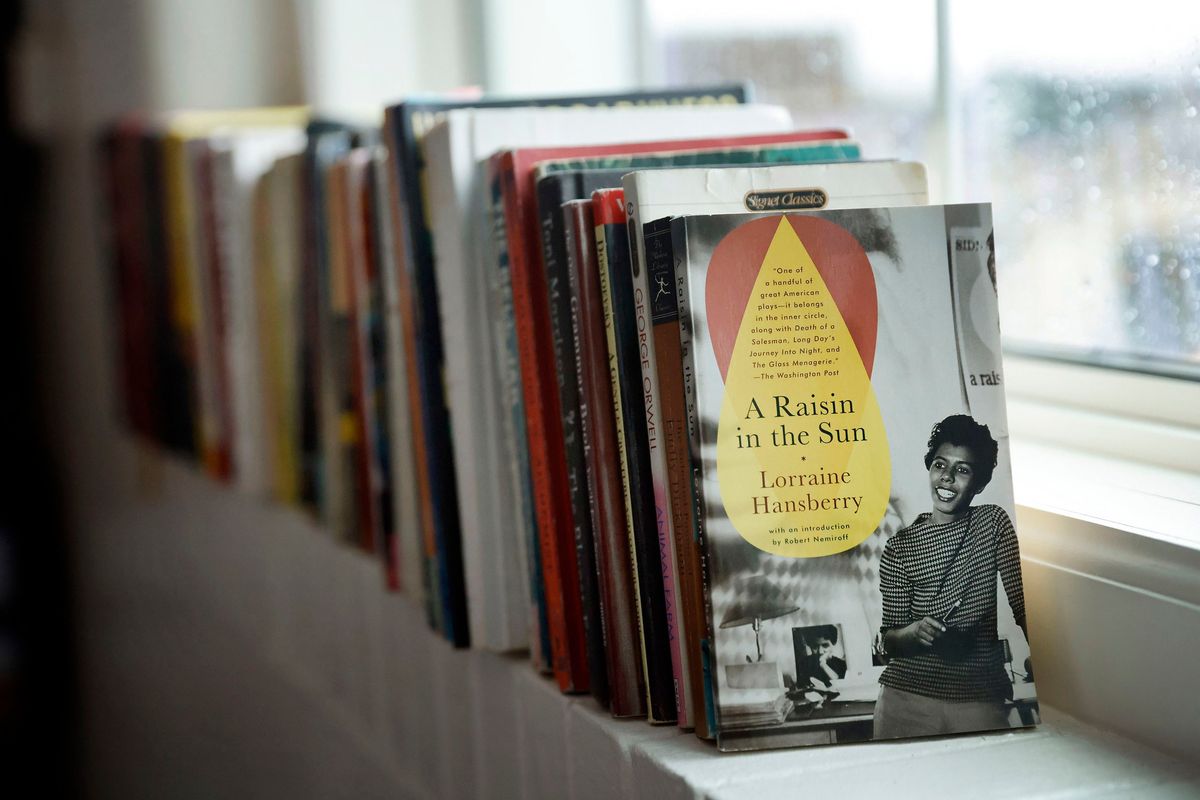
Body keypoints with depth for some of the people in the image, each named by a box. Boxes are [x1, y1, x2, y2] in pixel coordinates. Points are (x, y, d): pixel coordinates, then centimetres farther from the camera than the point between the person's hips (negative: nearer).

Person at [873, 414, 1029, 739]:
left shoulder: (993, 523, 3)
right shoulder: (899, 546, 1)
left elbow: (1023, 607, 0)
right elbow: (889, 642, -1)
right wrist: (914, 632, -23)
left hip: (981, 700, 0)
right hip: (907, 699, 0)